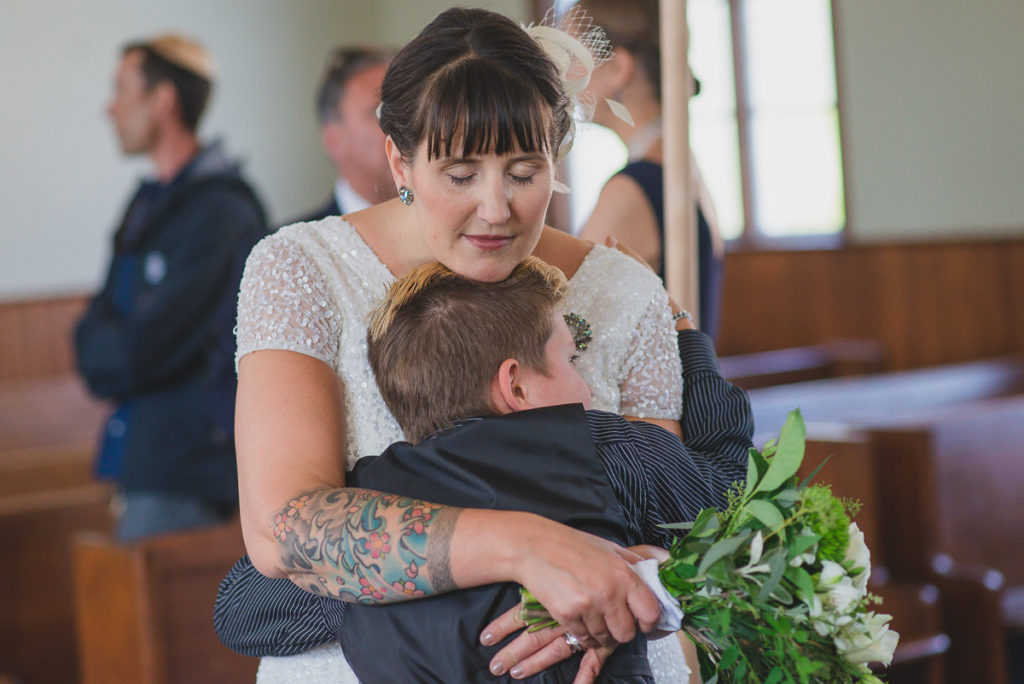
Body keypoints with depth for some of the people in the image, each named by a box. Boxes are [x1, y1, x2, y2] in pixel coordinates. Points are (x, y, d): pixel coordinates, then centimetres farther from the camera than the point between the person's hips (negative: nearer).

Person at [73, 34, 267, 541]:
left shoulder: (221, 212, -14)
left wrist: (99, 351, 2)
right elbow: (95, 324, 19)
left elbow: (144, 351, -19)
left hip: (188, 469, -9)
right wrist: (111, 353, -3)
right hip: (141, 460, 9)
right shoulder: (149, 203, 17)